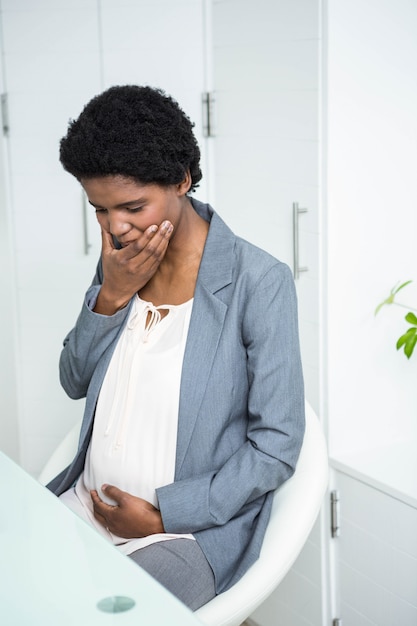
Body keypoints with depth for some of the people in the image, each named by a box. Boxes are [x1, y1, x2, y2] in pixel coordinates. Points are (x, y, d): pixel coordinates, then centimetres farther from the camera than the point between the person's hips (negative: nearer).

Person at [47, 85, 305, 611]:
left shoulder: (258, 282, -14)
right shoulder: (120, 259, 4)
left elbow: (278, 446, -13)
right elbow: (74, 382, 10)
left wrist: (160, 516, -15)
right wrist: (111, 296, -7)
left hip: (190, 529, -5)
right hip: (85, 505, 6)